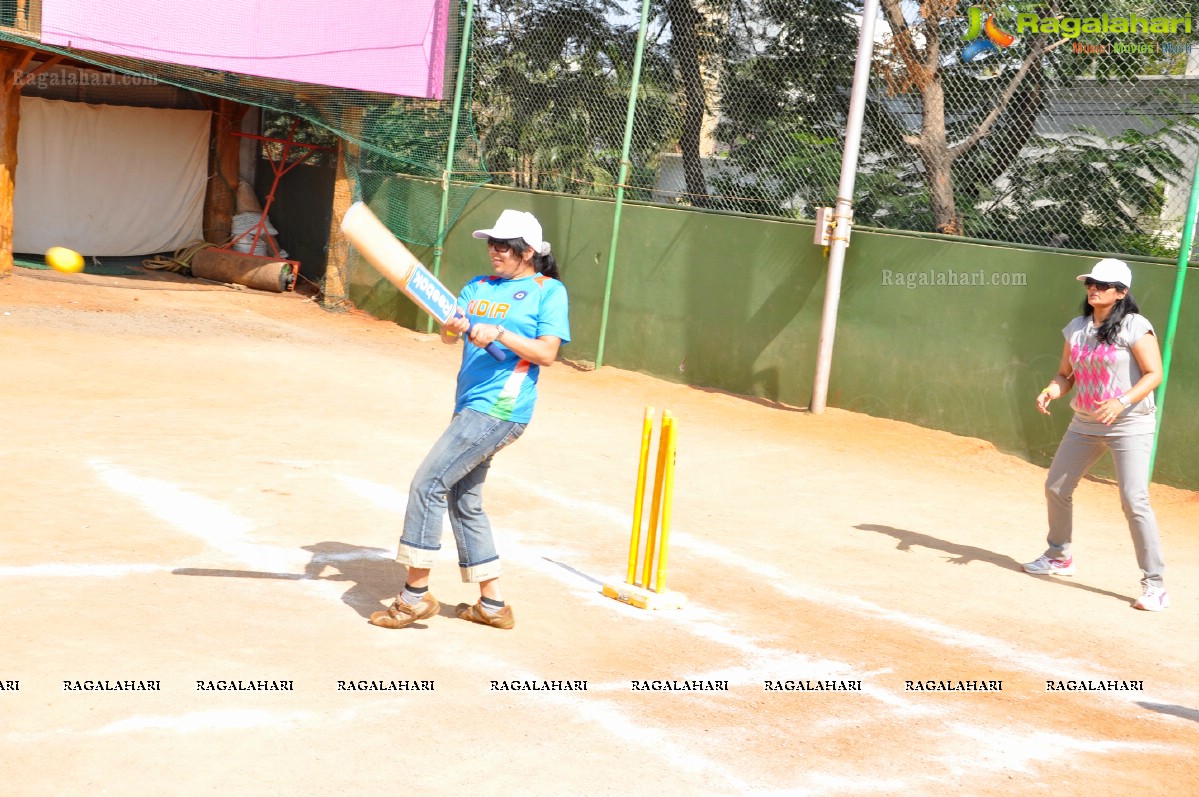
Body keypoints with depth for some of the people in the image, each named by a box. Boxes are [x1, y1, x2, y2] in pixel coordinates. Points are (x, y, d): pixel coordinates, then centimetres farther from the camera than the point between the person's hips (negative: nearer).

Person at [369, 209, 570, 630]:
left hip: (500, 409, -8)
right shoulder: (479, 286, 17)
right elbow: (446, 334, 7)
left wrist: (499, 334, -22)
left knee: (428, 484, -13)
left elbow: (547, 353, -11)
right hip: (472, 407, 8)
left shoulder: (548, 290, -2)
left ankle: (416, 594, -6)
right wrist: (453, 327, -16)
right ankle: (492, 604, 22)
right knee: (464, 501, 13)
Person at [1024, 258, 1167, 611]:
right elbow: (1066, 374, 12)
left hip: (1130, 424, -7)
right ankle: (1060, 556, 38)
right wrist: (1051, 391, -9)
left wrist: (1122, 402, -29)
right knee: (1056, 488, 14)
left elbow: (1154, 374, -15)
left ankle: (1154, 584, -6)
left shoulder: (1135, 326, -12)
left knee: (1134, 501, -15)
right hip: (1084, 423, 7)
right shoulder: (1077, 328, 7)